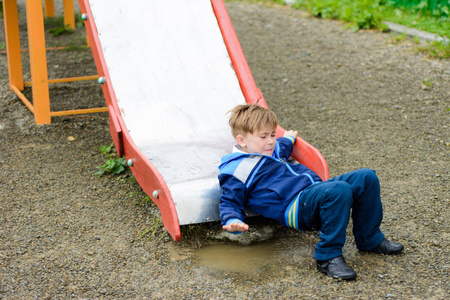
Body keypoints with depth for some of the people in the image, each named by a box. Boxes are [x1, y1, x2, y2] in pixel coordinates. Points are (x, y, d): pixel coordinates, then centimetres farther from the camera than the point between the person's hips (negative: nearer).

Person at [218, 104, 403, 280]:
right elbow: (230, 203, -4)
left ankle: (370, 240, 10)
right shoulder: (236, 172, -2)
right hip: (296, 206, -10)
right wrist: (233, 222, -23)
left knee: (366, 178, -2)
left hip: (316, 189, 10)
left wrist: (287, 139, 61)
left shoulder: (273, 152, 26)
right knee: (339, 190, -37)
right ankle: (328, 257, -30)